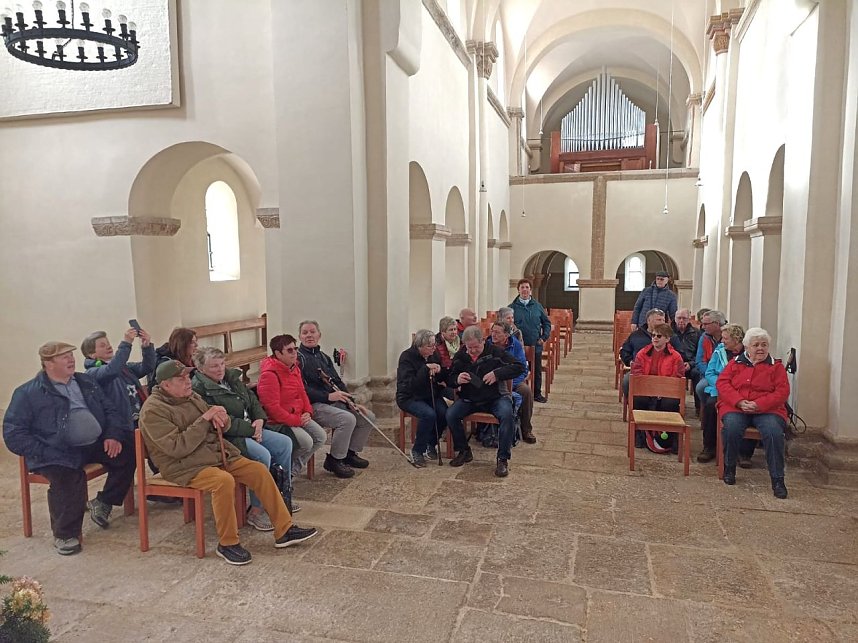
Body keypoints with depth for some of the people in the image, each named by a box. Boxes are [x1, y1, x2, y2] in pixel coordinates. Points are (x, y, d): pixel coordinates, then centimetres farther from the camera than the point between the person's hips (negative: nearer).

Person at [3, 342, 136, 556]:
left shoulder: (86, 382, 15)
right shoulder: (28, 393, -1)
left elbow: (111, 410, 18)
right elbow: (14, 435, -5)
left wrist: (114, 435, -2)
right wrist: (46, 454, -17)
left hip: (96, 445, 6)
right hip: (58, 454, -5)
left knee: (127, 453, -15)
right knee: (69, 477, -33)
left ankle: (102, 503, 8)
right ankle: (65, 534, -7)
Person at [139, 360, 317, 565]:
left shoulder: (191, 396, 10)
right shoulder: (153, 410, -13)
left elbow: (219, 428, 16)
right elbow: (177, 448, -23)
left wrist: (221, 418, -9)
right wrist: (204, 420, -21)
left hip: (216, 453, 8)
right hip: (185, 466, -8)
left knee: (259, 470, -7)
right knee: (224, 480, -34)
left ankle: (284, 531, -1)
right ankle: (227, 543, -15)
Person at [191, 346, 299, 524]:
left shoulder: (231, 376, 12)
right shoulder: (199, 389, -16)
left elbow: (251, 399, 16)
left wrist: (259, 419, -4)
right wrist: (251, 430, -17)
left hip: (251, 429, 9)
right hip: (228, 437, -9)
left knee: (285, 442, -1)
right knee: (262, 454, -28)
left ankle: (284, 494, 12)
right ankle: (256, 511, -16)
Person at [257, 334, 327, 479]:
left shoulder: (294, 368, 9)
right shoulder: (269, 374, -22)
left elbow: (302, 392, 19)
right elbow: (272, 408, -24)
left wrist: (307, 412, 1)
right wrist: (296, 421, -21)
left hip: (299, 417, 10)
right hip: (278, 421, -10)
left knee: (321, 437, -3)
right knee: (306, 442, -25)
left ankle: (292, 471, 10)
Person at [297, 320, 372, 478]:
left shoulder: (323, 357, 21)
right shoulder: (298, 358, -6)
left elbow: (338, 383, 19)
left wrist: (352, 403, 5)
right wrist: (328, 396, -24)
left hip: (334, 402, 9)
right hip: (314, 405, -8)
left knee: (368, 417, 0)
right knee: (348, 419, -29)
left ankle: (350, 453, 14)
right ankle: (334, 460, -12)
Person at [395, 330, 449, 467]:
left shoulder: (434, 354, 3)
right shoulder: (407, 357, -15)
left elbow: (442, 379, 8)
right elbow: (410, 385, -25)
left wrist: (440, 370, -15)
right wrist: (426, 369, -30)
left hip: (431, 395, 6)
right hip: (409, 397, -5)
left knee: (444, 413, -23)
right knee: (428, 414, -32)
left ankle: (431, 444, 4)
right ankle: (417, 451, -12)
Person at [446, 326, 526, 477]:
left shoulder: (495, 352, -6)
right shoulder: (460, 357, 3)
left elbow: (519, 367, -9)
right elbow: (450, 378, 11)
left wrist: (497, 374, -22)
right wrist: (457, 379, -14)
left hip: (496, 397, -3)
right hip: (469, 398, 3)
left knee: (507, 415, -33)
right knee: (450, 414, -21)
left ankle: (503, 459, -19)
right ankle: (464, 451, 1)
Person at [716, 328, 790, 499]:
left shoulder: (776, 366, 11)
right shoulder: (735, 363, 14)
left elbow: (782, 392, 0)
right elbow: (722, 383, 3)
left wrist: (758, 405, -15)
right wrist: (740, 402, -14)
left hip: (767, 409, 0)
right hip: (736, 407, 1)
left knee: (774, 432, -31)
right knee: (731, 428, -31)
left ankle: (777, 479, -19)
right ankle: (729, 468, -8)